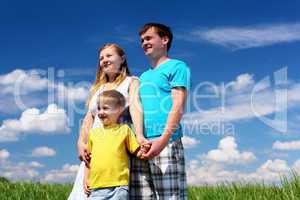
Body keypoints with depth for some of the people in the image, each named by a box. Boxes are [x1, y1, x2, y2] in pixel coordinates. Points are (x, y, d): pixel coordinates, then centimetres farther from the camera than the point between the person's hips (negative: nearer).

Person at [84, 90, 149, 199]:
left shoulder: (124, 129, 5)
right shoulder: (93, 132, 14)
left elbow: (137, 152, 5)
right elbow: (88, 158, 19)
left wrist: (143, 150, -16)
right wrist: (86, 179, 13)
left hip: (118, 186, -3)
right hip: (96, 186, 3)